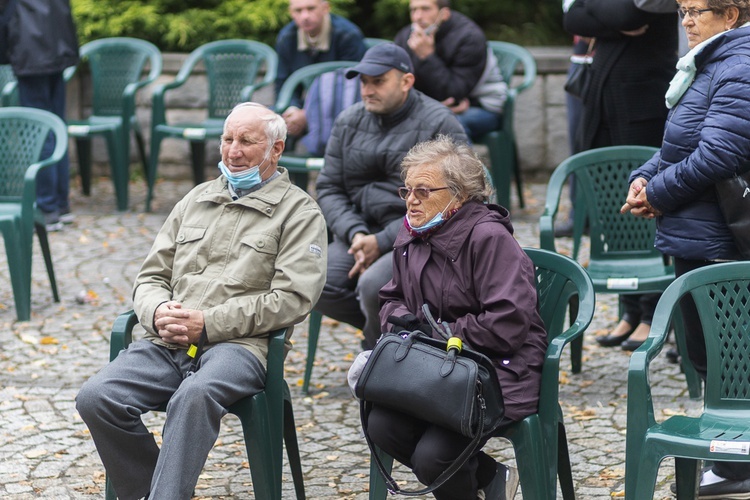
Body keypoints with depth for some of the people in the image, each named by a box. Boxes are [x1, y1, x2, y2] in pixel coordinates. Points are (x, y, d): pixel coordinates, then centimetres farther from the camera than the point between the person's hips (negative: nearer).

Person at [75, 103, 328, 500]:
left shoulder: (298, 211, 6)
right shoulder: (196, 201, 24)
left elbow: (292, 298, -6)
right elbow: (151, 276, 24)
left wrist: (207, 325, -11)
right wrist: (158, 312, -2)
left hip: (238, 345, -5)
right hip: (167, 342, 6)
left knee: (194, 396, -39)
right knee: (96, 398, -21)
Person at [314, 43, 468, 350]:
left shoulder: (438, 125, -7)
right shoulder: (349, 122, 12)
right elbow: (328, 188, 10)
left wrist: (383, 242, -20)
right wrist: (355, 235, -11)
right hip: (363, 230, 6)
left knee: (374, 286, -32)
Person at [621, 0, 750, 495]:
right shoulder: (709, 64, 15)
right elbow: (680, 146, 21)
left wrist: (659, 193, -13)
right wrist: (646, 176, 3)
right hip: (698, 236, 10)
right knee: (707, 352, 16)